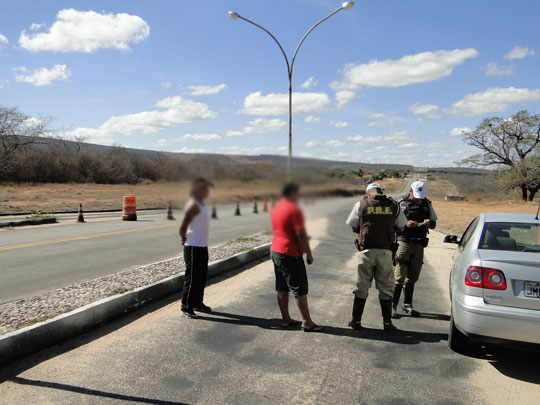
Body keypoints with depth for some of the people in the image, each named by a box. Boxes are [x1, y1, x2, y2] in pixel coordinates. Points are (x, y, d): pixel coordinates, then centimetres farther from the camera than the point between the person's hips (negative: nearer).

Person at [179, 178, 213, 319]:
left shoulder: (201, 204, 13)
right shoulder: (193, 205, -17)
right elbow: (183, 227, -20)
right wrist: (185, 241, -7)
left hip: (202, 246, 10)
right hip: (194, 247, -9)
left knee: (202, 277, 17)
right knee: (192, 278, -3)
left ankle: (198, 303, 29)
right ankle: (186, 308, 6)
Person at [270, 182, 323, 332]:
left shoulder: (275, 208, 11)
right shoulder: (294, 209, -16)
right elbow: (301, 235, -18)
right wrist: (309, 253, -9)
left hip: (275, 251, 9)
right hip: (291, 254, -9)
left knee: (282, 289, 12)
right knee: (300, 290, -1)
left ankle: (286, 319, 19)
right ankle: (307, 322, 5)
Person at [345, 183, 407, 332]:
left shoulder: (361, 204, 0)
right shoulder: (393, 205, 4)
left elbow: (353, 227, 5)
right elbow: (401, 227, 12)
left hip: (366, 251, -1)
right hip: (385, 252, 1)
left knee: (362, 287, 10)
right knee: (385, 288, 11)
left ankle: (356, 321, 17)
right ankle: (387, 322, 17)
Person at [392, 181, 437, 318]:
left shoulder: (427, 205, 11)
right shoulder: (402, 204, -3)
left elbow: (434, 224, 16)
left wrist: (429, 223, -7)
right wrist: (406, 224, -24)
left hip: (419, 245, 4)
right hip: (404, 243, -4)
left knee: (412, 277, 11)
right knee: (400, 277, -8)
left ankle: (407, 305, 22)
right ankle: (393, 306, -2)